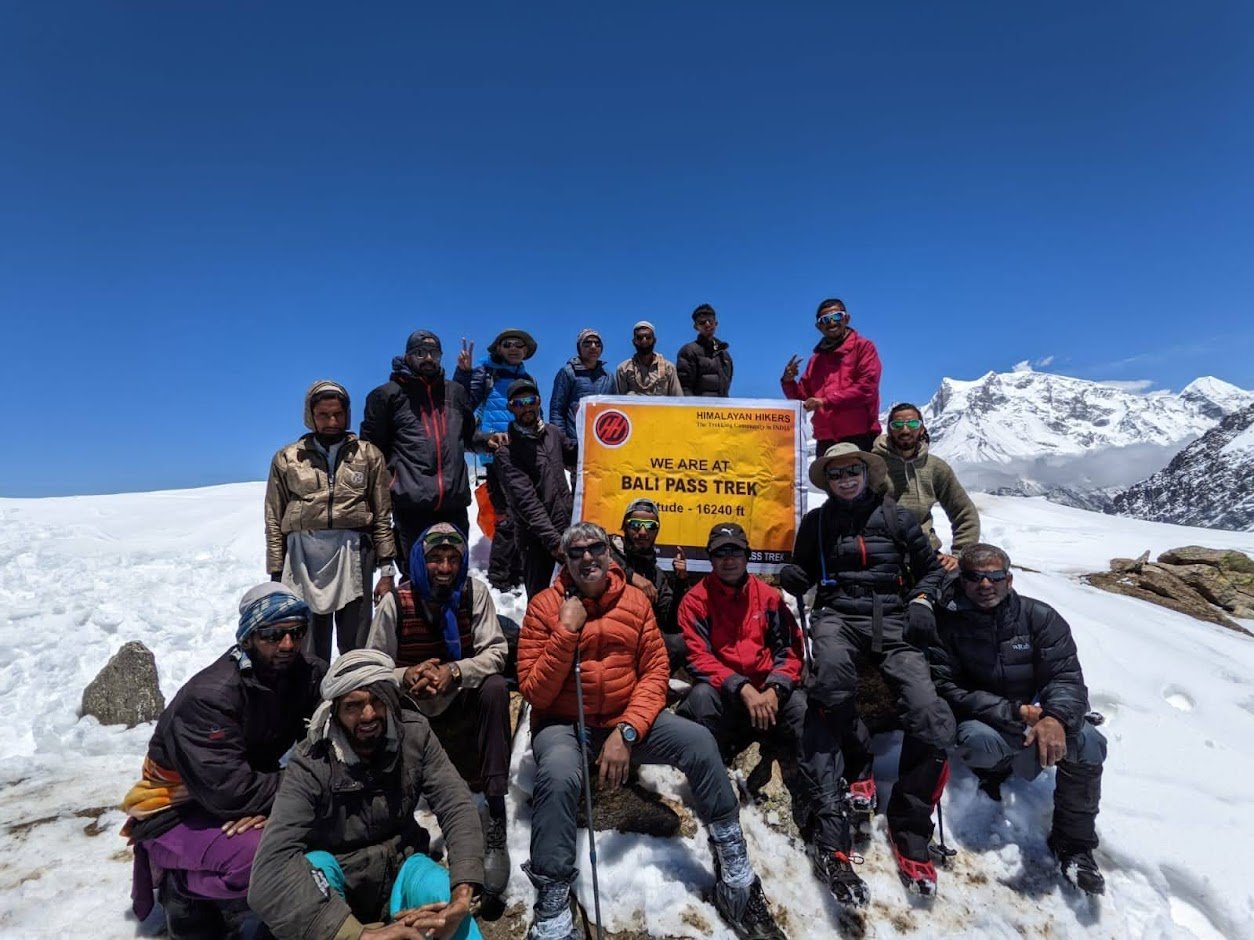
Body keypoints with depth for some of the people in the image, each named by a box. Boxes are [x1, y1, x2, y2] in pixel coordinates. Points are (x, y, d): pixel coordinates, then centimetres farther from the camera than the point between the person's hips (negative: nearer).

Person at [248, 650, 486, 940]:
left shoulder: (414, 734, -16)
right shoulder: (311, 766, -25)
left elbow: (457, 807, -21)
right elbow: (272, 866, -38)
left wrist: (462, 895, -39)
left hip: (399, 866, -1)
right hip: (338, 880, 1)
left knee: (443, 893, -32)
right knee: (315, 864, -31)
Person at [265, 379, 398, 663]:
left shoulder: (369, 455, 9)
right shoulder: (287, 458, 10)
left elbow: (382, 516, 6)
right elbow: (274, 522, 11)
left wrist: (386, 569, 1)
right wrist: (276, 574, 7)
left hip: (353, 556, -1)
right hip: (303, 556, 1)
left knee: (356, 647, 4)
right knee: (308, 647, 4)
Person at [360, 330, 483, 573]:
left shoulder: (455, 392, 17)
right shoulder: (388, 394, 7)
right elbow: (371, 449, 8)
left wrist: (488, 441, 6)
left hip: (454, 502, 3)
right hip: (411, 502, -3)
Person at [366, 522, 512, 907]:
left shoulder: (474, 591, -9)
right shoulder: (395, 602, -10)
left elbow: (496, 652, -13)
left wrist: (455, 671, -31)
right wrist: (407, 676, -26)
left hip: (461, 705, 0)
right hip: (412, 711, 0)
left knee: (495, 687, -30)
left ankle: (495, 815, -28)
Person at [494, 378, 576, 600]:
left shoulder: (552, 432, 7)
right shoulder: (507, 450, -11)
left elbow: (575, 456, 25)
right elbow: (527, 500, -18)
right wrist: (552, 539, -24)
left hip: (568, 525, 6)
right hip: (537, 537, -6)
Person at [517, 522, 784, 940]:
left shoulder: (635, 600, 1)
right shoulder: (544, 605, -8)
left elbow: (655, 673, -3)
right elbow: (534, 693, -12)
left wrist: (627, 731, -17)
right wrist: (566, 630, -21)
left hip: (626, 720, 3)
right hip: (563, 724, -2)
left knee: (699, 740, -18)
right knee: (557, 775, -35)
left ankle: (735, 870, 1)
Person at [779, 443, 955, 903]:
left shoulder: (895, 517, 12)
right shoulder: (816, 522, 13)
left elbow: (931, 567, 20)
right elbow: (805, 574, 19)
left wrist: (921, 600, 1)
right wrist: (792, 577, -4)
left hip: (893, 619, 1)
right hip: (838, 614, -1)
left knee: (932, 721, -19)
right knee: (832, 668, -39)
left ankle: (911, 834, 0)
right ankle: (855, 764, -21)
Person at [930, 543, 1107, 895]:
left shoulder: (1039, 616, -6)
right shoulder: (947, 623, -12)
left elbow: (1067, 676, -12)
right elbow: (945, 687, -15)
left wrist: (1056, 718, -35)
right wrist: (1011, 712, -26)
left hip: (1041, 713, 3)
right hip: (983, 719, -3)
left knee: (1088, 742, -26)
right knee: (978, 740, -36)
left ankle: (1074, 845, -4)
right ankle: (997, 768, 5)